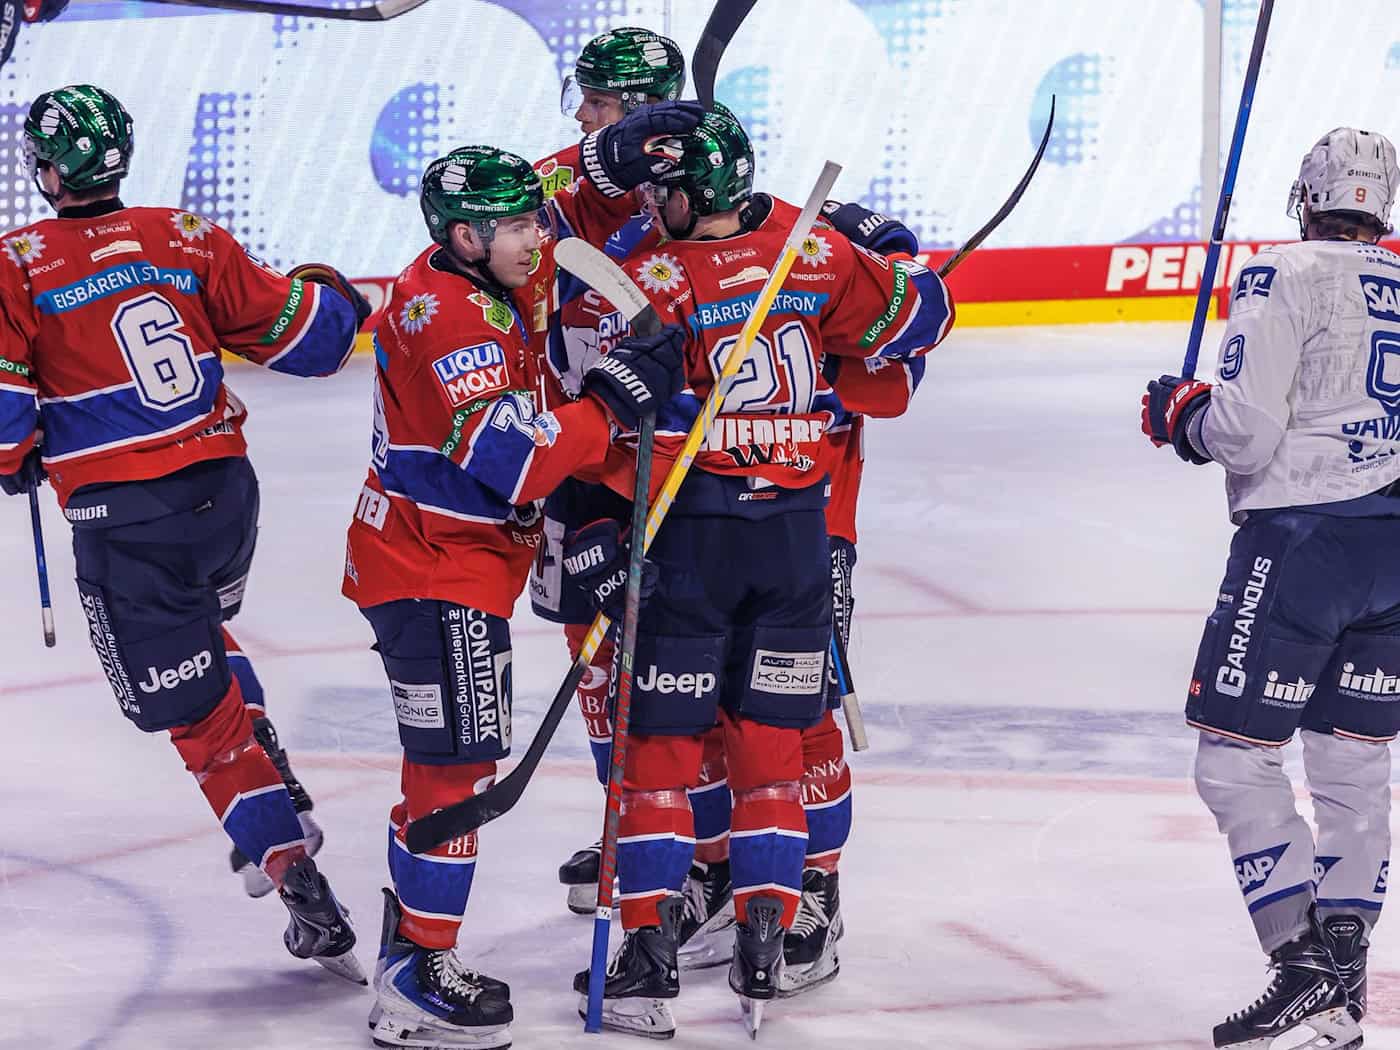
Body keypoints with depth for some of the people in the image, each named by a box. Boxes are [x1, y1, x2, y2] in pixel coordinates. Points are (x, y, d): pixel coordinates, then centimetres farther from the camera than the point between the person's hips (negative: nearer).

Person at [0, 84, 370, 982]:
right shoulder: (189, 237, 1)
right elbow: (297, 334, 5)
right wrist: (332, 296, 29)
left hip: (124, 519, -5)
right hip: (224, 488, 5)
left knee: (197, 712, 4)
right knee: (200, 640, 35)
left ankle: (310, 901, -2)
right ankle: (285, 801, 25)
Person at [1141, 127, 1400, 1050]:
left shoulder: (1284, 278, -8)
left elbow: (1245, 429, -15)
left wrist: (1181, 414, 5)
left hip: (1303, 536, -7)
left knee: (1237, 760, -3)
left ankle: (1305, 968, -11)